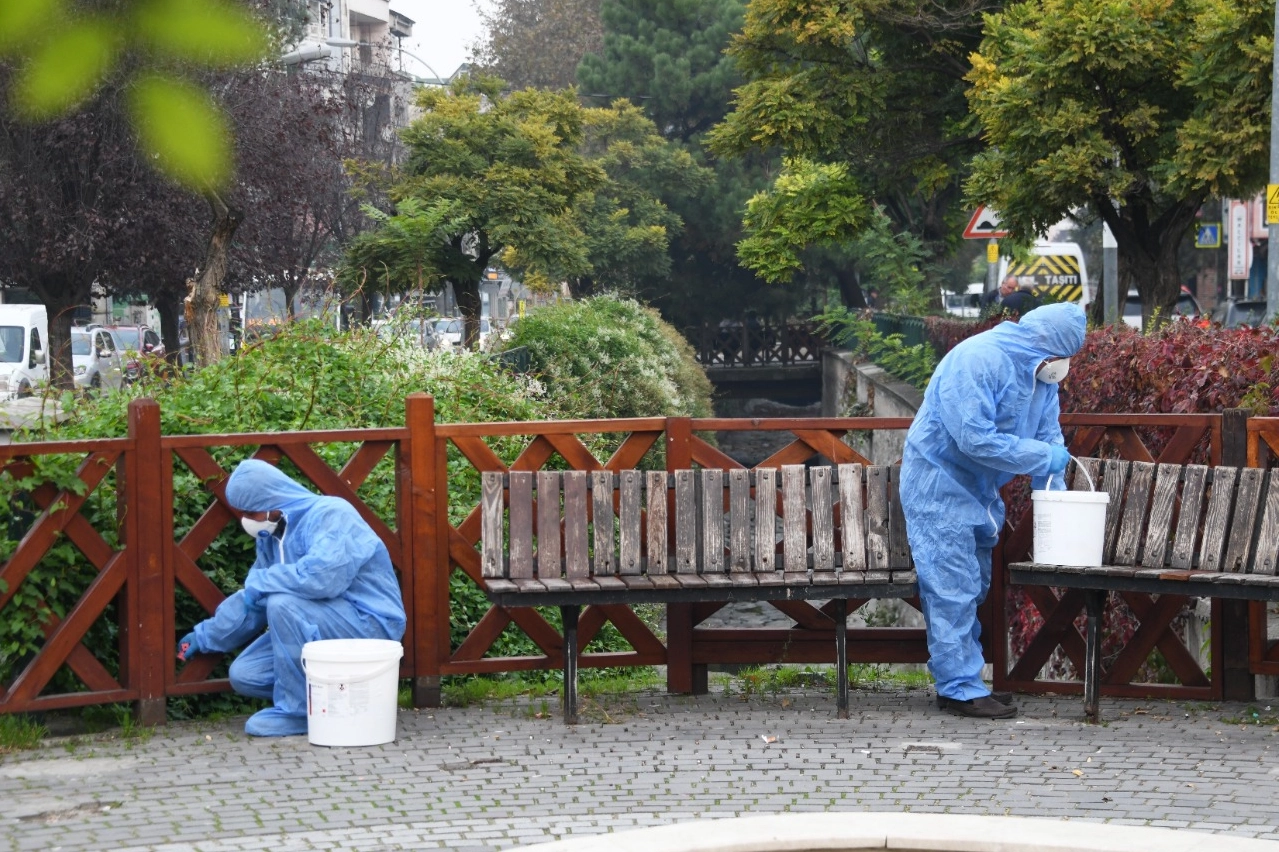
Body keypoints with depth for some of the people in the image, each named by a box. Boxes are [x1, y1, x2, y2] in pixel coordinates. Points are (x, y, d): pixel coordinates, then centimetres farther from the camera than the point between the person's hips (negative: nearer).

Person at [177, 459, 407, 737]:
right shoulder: (272, 535, 10)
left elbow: (324, 575, -35)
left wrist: (261, 582, -21)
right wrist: (204, 637, 27)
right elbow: (252, 600, 23)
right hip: (315, 630, 9)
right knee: (244, 675, -1)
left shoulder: (330, 514, -17)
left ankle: (298, 711, -17)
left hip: (371, 623, -9)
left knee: (283, 604, -30)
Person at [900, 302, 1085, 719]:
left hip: (977, 490, 10)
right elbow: (976, 438, -30)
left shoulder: (1041, 372, 3)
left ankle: (961, 682, 19)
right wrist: (1044, 457, -24)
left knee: (973, 588, 12)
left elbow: (1048, 433, 8)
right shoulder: (978, 361, -25)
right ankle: (960, 689, -9)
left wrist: (1053, 493, -4)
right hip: (939, 485, -10)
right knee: (953, 587, -11)